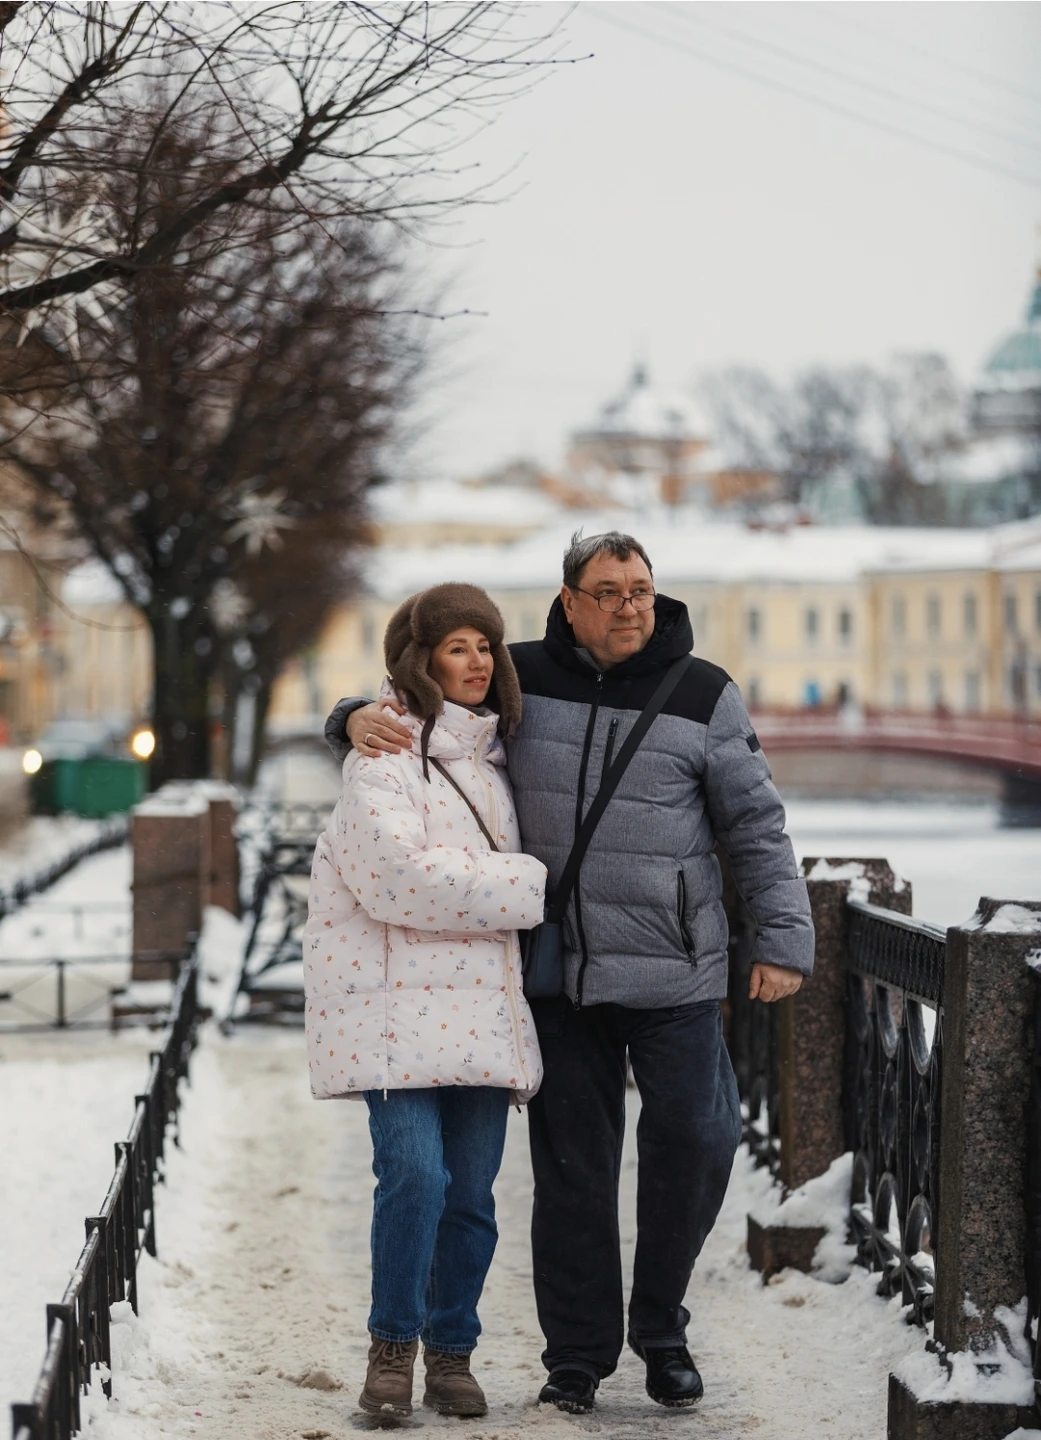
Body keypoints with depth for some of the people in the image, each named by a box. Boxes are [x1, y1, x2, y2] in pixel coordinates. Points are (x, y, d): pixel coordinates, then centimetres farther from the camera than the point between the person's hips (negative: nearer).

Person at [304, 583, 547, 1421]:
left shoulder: (494, 754, 17)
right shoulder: (385, 753, -6)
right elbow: (399, 873, -19)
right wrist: (529, 886, -12)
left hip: (479, 999, 6)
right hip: (396, 998, -6)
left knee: (471, 1193, 5)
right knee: (415, 1175, -16)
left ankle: (451, 1353, 19)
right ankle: (392, 1349, 2)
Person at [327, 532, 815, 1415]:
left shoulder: (701, 696, 0)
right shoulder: (521, 679, 4)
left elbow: (756, 827, 3)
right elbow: (421, 699, 15)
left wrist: (784, 939, -2)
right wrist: (360, 719, -8)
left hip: (673, 976, -1)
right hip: (558, 972, 1)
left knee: (695, 1143, -4)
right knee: (571, 1166, 4)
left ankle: (661, 1330, 18)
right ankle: (578, 1353, 15)